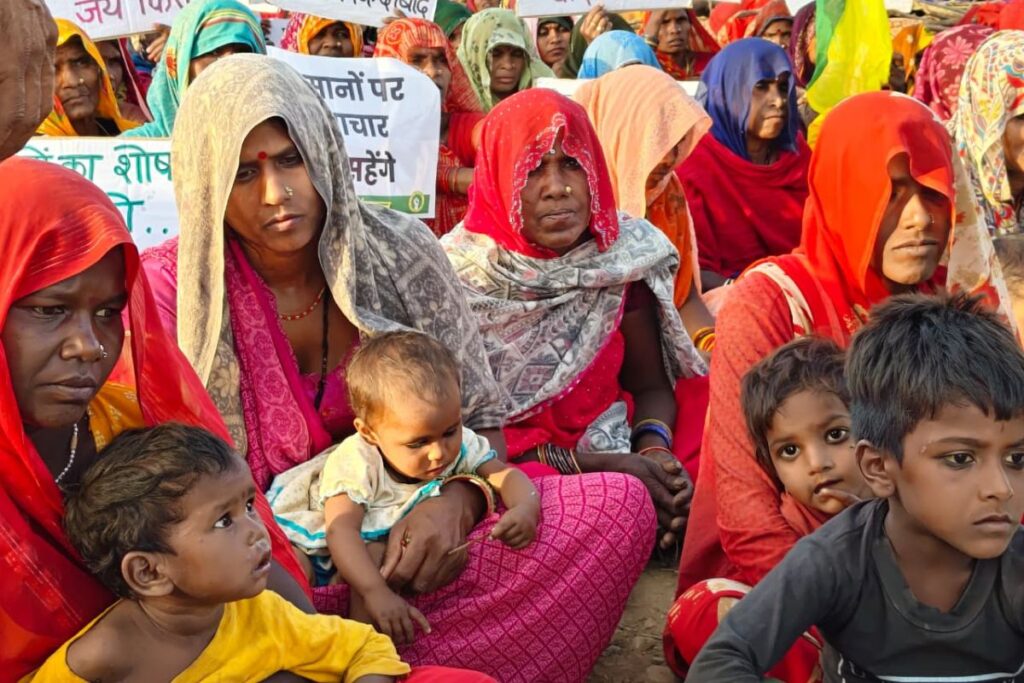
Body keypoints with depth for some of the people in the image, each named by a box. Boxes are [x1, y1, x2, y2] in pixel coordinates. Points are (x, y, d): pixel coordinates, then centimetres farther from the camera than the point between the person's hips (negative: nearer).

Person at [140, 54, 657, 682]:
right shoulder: (173, 288, -7)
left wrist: (456, 500, -21)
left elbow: (482, 420, 3)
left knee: (619, 506, -20)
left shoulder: (400, 251, -3)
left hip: (408, 530, 3)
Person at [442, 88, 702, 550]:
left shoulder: (624, 251, -1)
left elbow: (649, 384, 8)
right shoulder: (458, 274, -12)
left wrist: (654, 448, -15)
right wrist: (588, 465, -18)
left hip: (614, 453, 5)